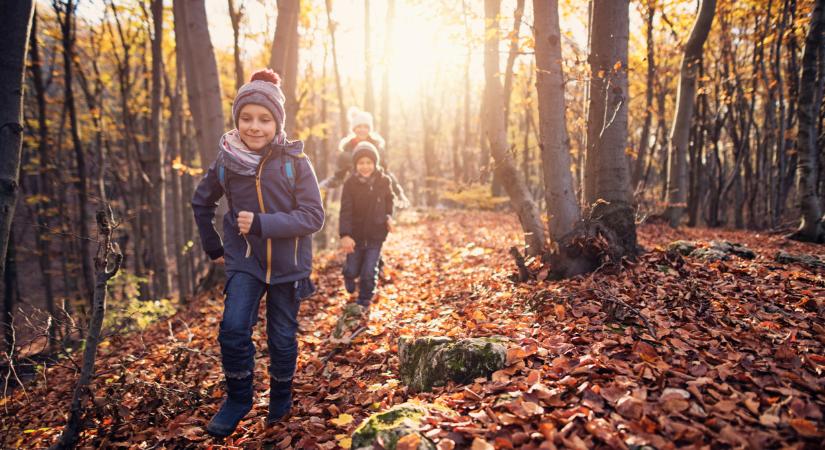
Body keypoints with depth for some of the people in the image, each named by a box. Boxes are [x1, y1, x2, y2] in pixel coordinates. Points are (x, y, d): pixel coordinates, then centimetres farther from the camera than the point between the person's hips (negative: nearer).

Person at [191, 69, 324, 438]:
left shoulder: (295, 162, -14)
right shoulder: (226, 161, -5)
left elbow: (313, 216, -17)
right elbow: (201, 202, 12)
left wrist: (262, 223, -26)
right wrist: (213, 247, 10)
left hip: (288, 264, -1)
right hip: (244, 259, 1)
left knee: (282, 339, 10)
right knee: (233, 329, -15)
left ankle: (280, 400, 36)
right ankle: (238, 398, 10)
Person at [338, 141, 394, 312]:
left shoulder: (383, 181, -6)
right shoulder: (350, 183, -12)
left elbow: (389, 200, 14)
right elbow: (345, 210, -17)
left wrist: (388, 216, -3)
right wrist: (344, 235, -27)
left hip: (376, 235, 0)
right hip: (355, 234, 0)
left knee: (369, 273, -1)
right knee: (352, 270, 8)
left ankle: (364, 302, 22)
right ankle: (349, 276, 46)